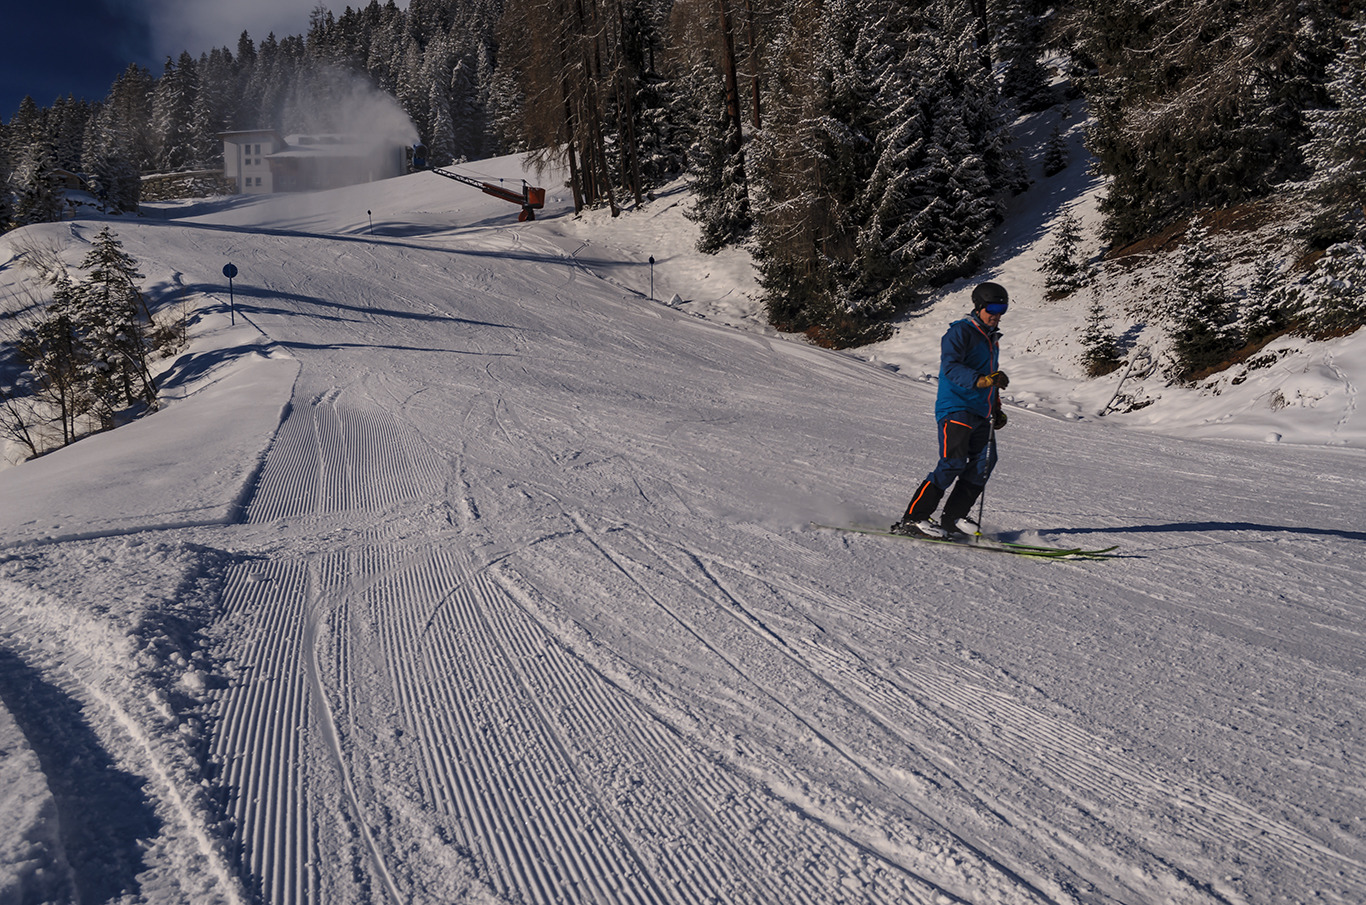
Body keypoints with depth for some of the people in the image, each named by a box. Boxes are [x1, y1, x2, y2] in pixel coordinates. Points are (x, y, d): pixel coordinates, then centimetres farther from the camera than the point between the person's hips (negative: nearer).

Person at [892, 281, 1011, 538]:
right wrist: (983, 380, -33)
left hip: (980, 414, 9)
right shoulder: (960, 332, -6)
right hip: (956, 408, -9)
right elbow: (951, 367, -21)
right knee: (953, 463, -17)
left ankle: (949, 522, -1)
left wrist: (996, 408, 25)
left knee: (983, 464, -4)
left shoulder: (992, 338, 23)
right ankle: (913, 519, -14)